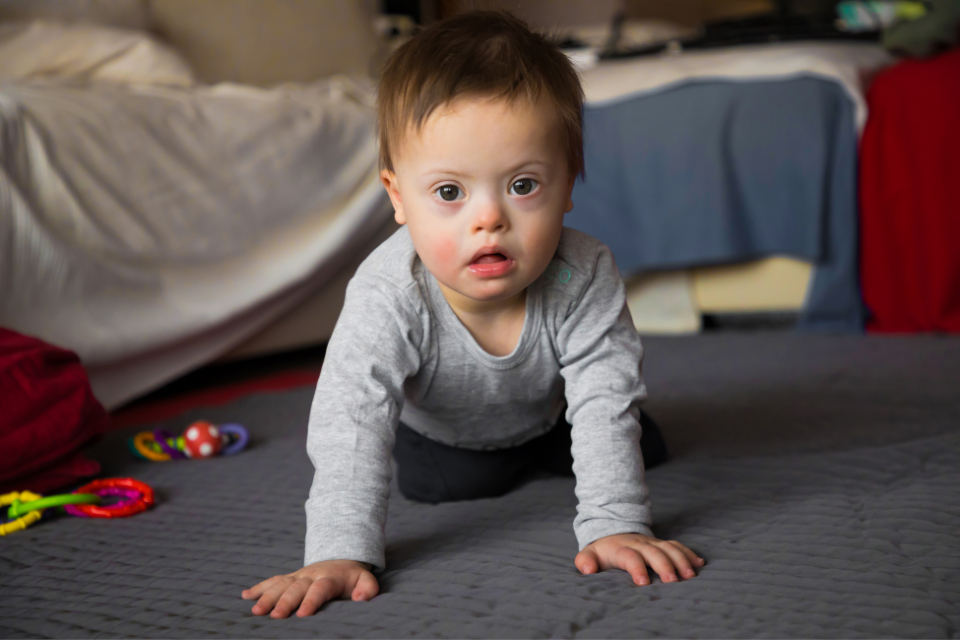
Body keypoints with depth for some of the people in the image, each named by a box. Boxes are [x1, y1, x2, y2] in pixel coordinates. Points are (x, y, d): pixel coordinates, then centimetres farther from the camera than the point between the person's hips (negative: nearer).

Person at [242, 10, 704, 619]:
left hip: (543, 416, 1)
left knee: (640, 445, 6)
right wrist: (341, 552, -57)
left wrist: (616, 524, -47)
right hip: (433, 428, -1)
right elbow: (353, 421, -48)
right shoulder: (387, 296, -45)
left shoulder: (585, 279, -41)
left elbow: (606, 405, -38)